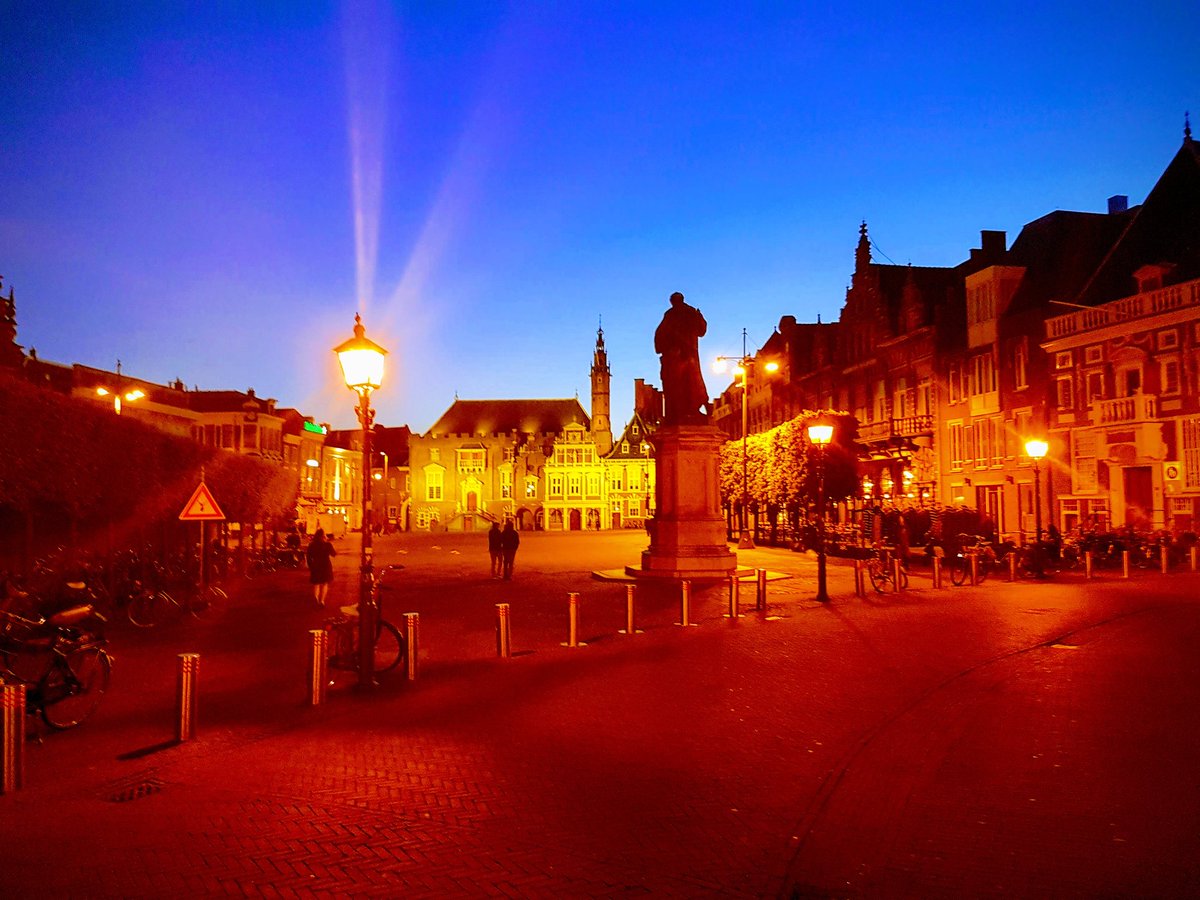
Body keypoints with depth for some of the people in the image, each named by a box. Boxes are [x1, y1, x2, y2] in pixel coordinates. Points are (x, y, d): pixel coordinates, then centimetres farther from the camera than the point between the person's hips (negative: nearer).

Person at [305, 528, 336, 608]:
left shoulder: (311, 545, -6)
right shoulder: (327, 544, -11)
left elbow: (308, 556, -3)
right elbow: (334, 554, -1)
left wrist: (310, 567, 7)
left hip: (315, 566, 1)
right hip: (326, 565, -1)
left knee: (316, 583, 16)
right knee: (324, 583, 14)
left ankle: (315, 596, -11)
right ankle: (322, 600, 2)